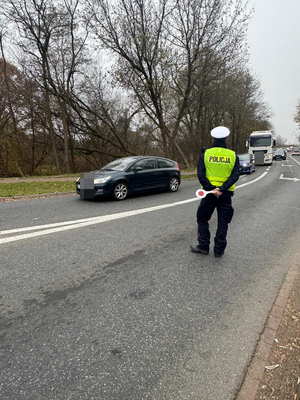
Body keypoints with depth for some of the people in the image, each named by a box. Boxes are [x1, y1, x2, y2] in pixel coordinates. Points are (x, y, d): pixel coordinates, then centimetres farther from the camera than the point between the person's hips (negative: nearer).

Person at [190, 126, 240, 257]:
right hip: (226, 194, 2)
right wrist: (222, 189, -16)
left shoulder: (205, 154, 0)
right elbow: (235, 175, -8)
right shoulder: (233, 155, 4)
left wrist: (211, 189, -13)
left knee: (202, 219, 14)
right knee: (223, 223, 10)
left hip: (209, 192, -1)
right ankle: (219, 250, 16)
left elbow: (201, 174, -10)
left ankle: (203, 247, 17)